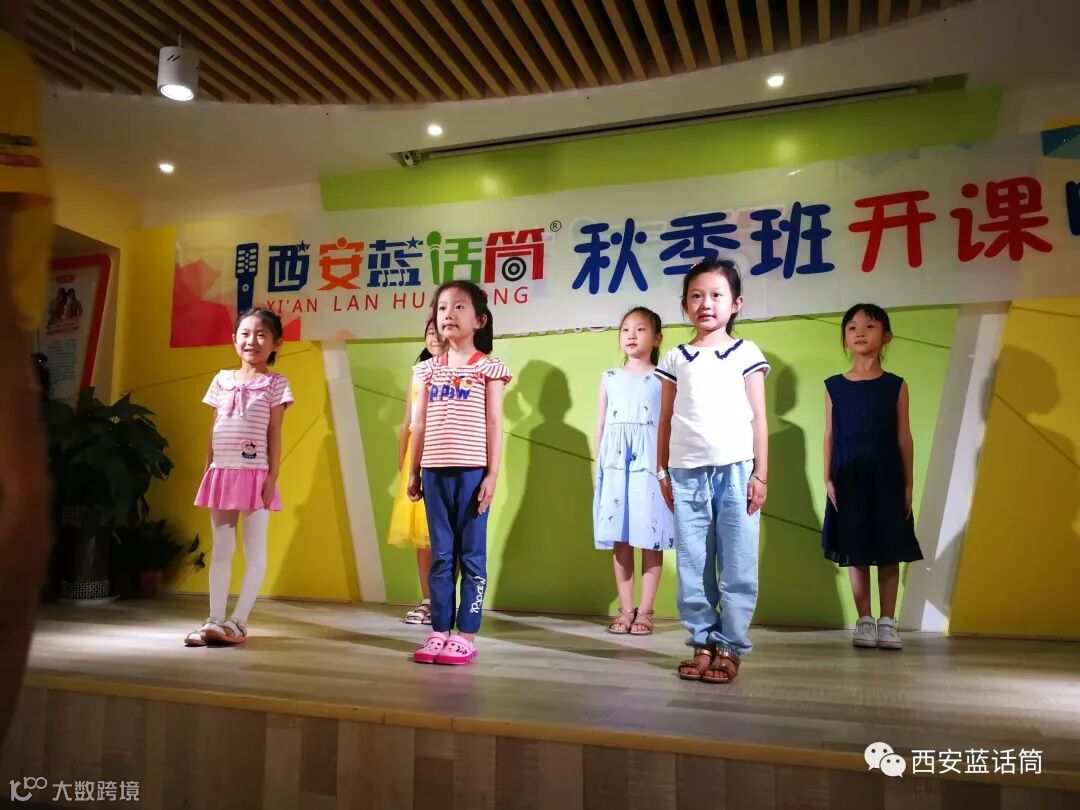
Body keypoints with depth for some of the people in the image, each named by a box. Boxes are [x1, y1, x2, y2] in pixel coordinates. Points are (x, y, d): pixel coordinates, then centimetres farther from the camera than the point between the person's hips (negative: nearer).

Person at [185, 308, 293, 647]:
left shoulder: (275, 383, -1)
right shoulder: (222, 379, 11)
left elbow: (274, 434, -4)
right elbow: (215, 431, 14)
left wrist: (272, 477, -10)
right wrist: (208, 472, 10)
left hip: (254, 474, -4)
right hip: (221, 474, 5)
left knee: (254, 551, 1)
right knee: (221, 550, 8)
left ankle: (237, 622, 6)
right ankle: (215, 620, 14)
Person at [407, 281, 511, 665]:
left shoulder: (488, 367, 0)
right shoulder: (429, 368, 13)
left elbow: (494, 423, -3)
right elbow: (421, 423, 14)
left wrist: (492, 474, -9)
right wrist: (414, 471, 11)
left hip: (471, 471, -4)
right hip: (435, 471, 4)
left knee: (472, 555, 2)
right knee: (441, 555, 9)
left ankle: (466, 634, 9)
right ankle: (439, 631, 15)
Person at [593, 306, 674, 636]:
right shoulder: (609, 377, 13)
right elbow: (601, 424, 13)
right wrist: (599, 464, 10)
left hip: (650, 460, -3)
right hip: (615, 460, 3)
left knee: (650, 538, 0)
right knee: (619, 538, 5)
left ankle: (645, 610, 9)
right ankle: (626, 608, 14)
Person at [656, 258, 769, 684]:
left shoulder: (746, 354, 6)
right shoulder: (675, 359, 11)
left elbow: (758, 418, 4)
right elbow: (665, 421, 12)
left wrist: (760, 474, -2)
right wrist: (662, 472, 7)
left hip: (735, 469, -2)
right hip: (687, 472, 2)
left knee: (737, 565, 1)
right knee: (692, 565, 5)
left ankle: (730, 647, 11)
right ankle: (702, 642, 16)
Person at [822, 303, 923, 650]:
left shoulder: (896, 385, 2)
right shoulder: (834, 386, 4)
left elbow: (904, 437, 3)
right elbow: (830, 435, 4)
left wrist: (908, 483, 0)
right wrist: (828, 478, -2)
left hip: (887, 476, 0)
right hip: (848, 477, 1)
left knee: (888, 551, 4)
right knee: (856, 551, 5)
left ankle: (888, 622, 14)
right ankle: (865, 621, 16)